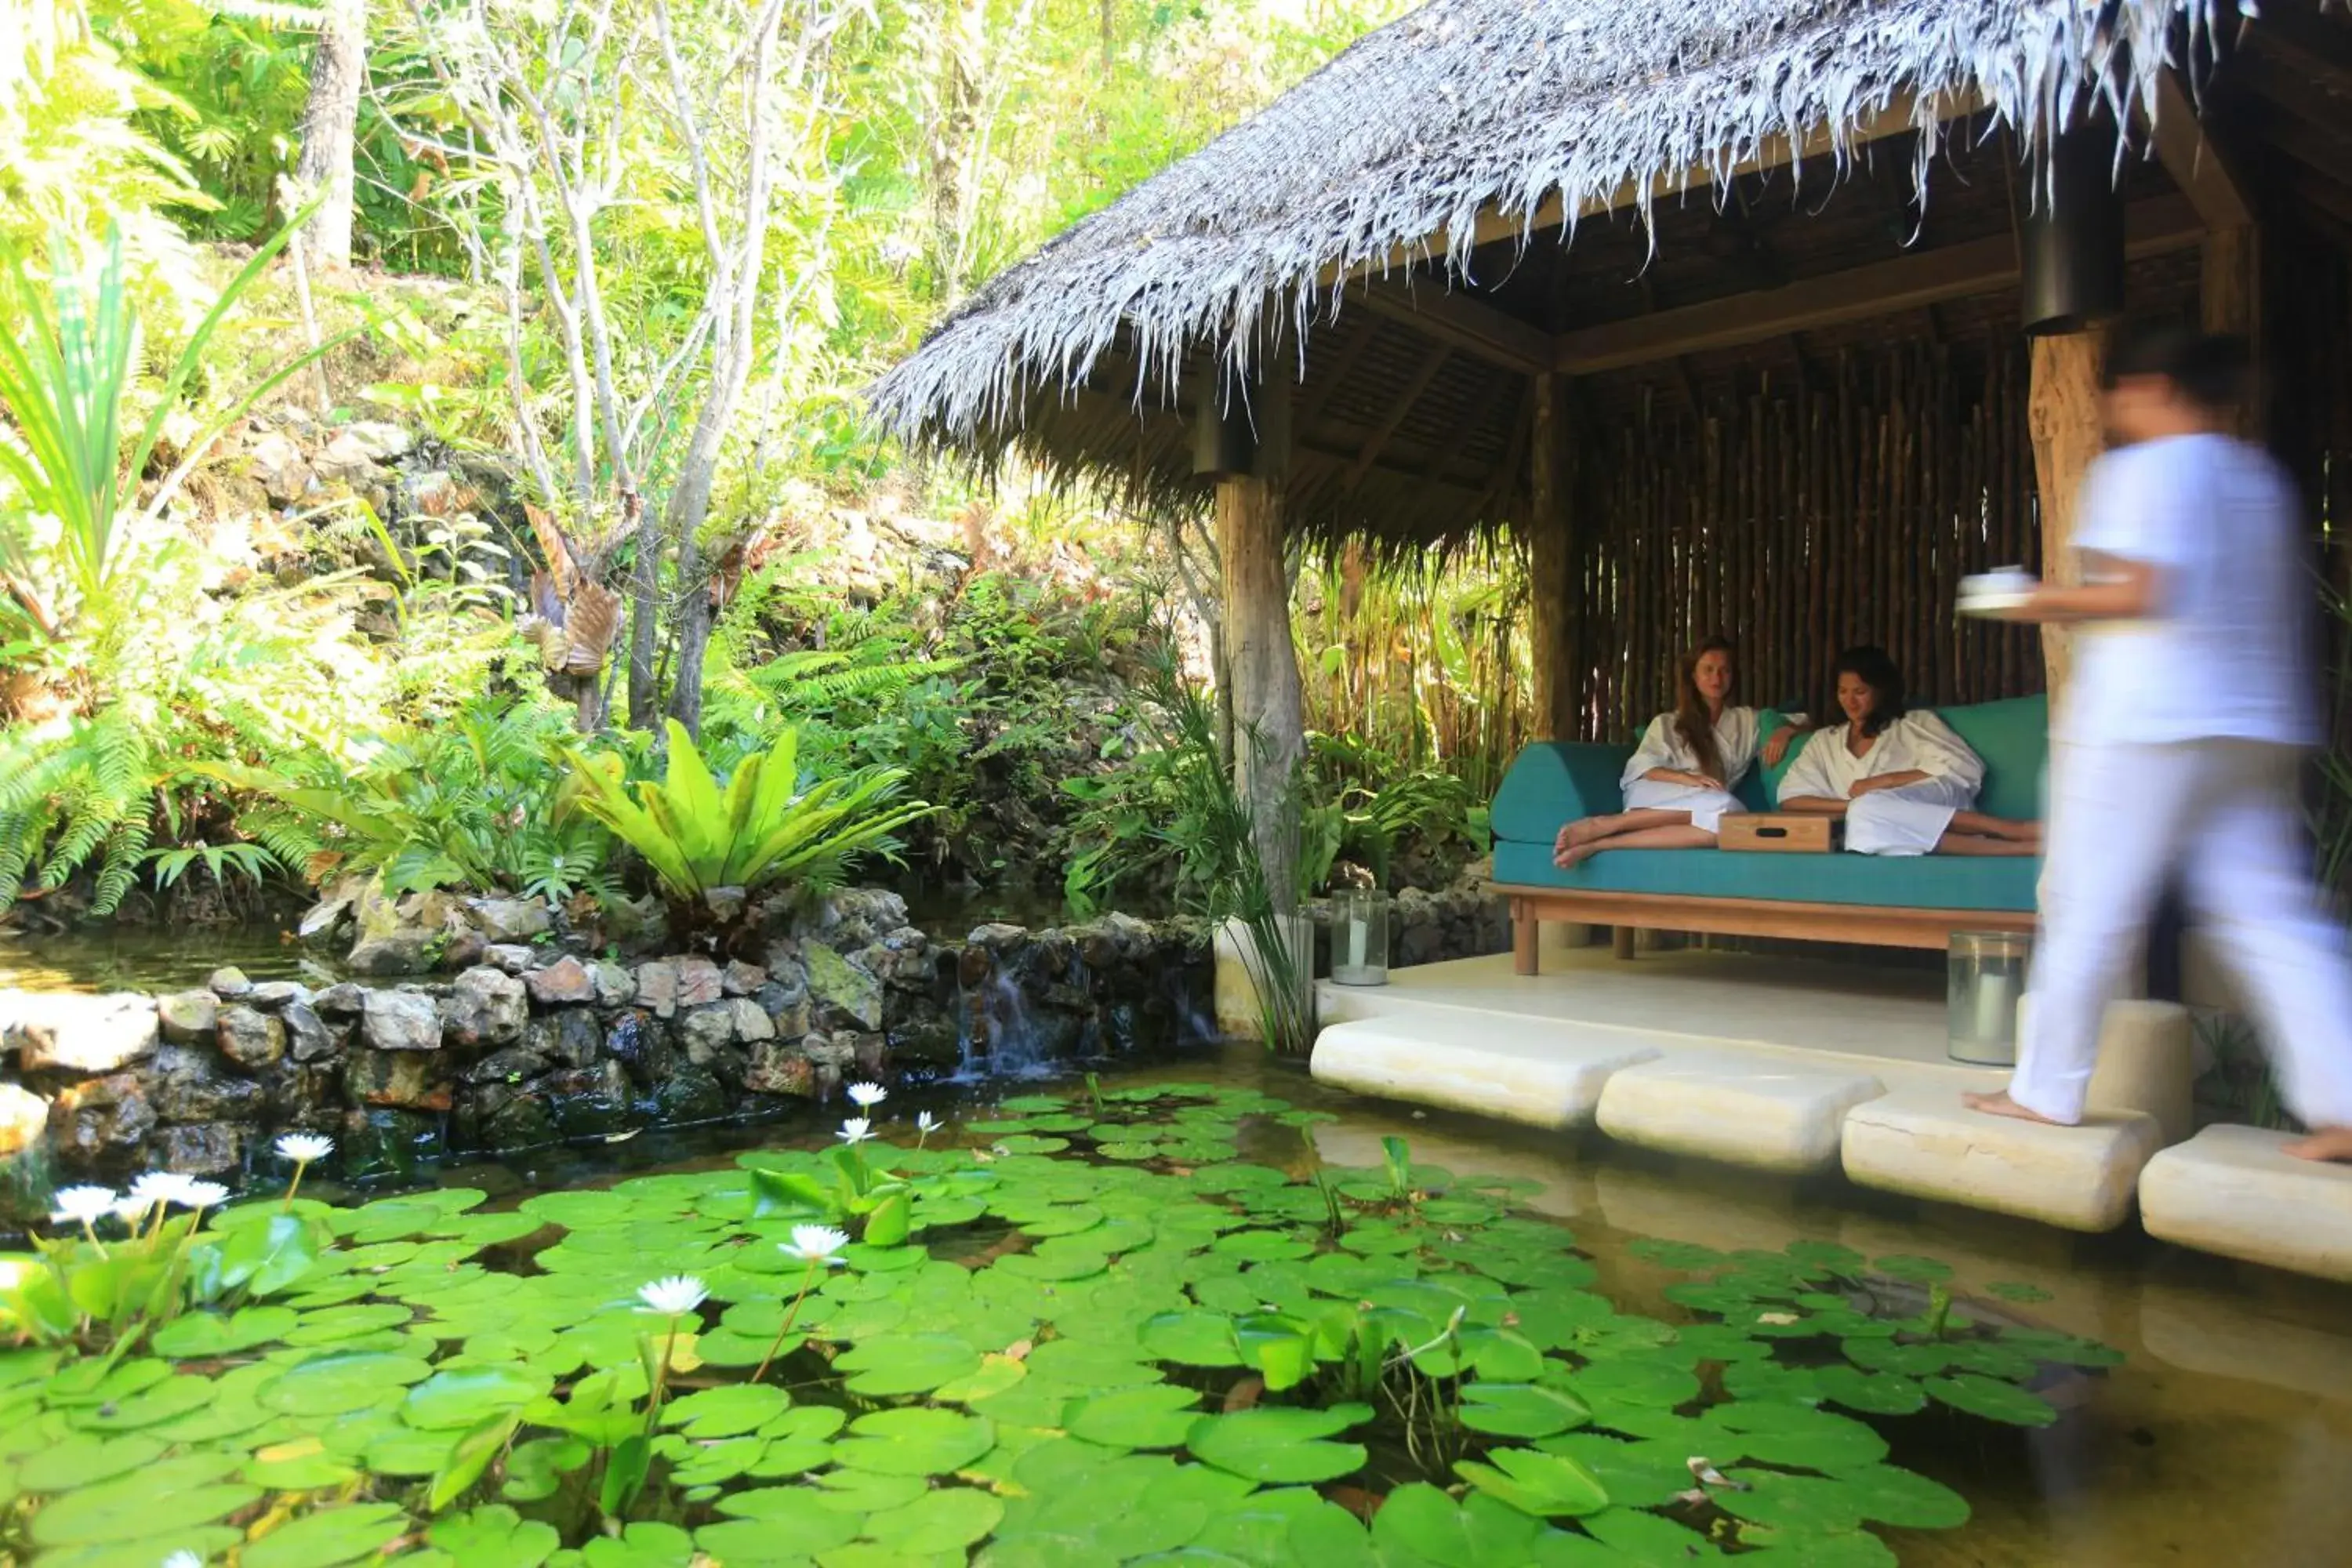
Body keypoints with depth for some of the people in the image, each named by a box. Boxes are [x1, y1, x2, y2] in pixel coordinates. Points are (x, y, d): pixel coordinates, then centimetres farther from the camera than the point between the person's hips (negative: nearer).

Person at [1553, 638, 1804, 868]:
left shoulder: (1747, 720, 27)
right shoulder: (1666, 723, 19)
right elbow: (1641, 768, 4)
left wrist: (1783, 732, 5)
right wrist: (1687, 778, -17)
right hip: (1654, 799, -2)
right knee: (1724, 806, -38)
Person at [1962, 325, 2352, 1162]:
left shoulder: (2145, 469, -6)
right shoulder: (2262, 477, 18)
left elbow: (2137, 592, -16)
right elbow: (2276, 603, 19)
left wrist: (2052, 601, -1)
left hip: (2145, 721, -7)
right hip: (2259, 727, 8)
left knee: (2089, 907, 0)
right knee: (2271, 912, 8)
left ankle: (2046, 1088, 7)